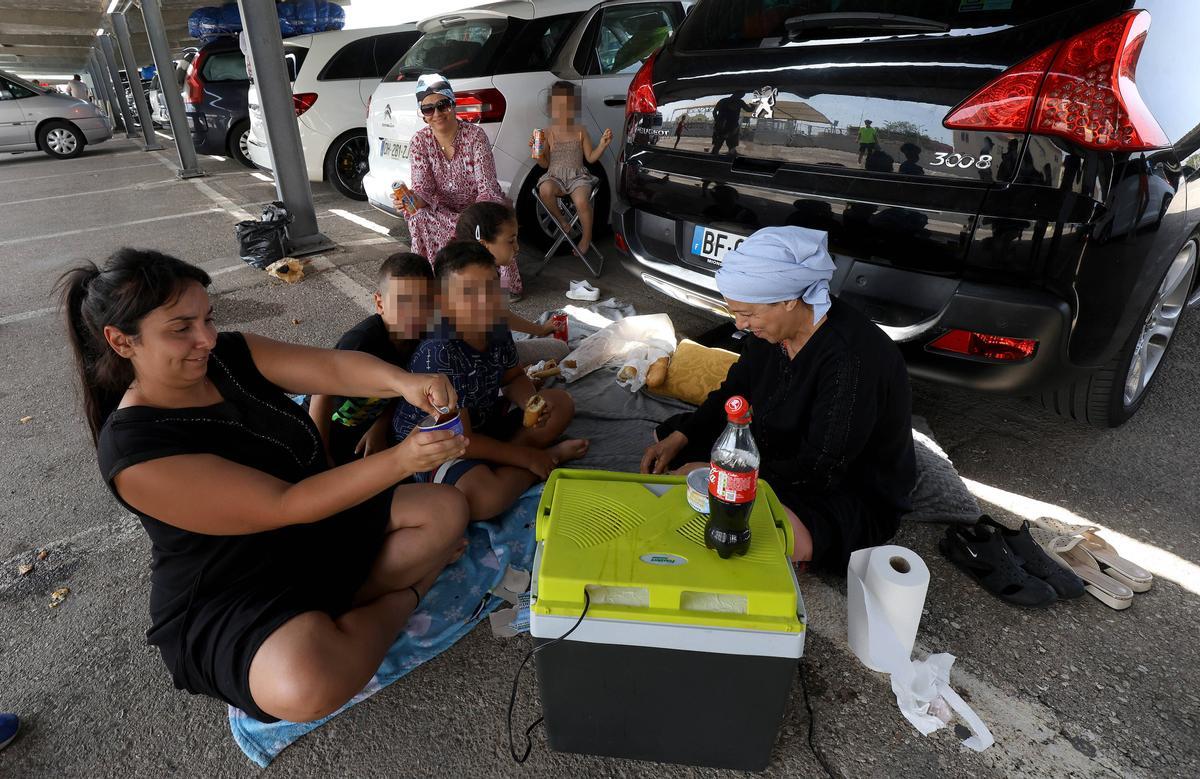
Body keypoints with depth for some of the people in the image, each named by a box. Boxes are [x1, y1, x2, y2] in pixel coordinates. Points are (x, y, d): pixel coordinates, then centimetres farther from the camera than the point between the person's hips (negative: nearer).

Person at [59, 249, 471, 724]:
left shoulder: (230, 355, -7)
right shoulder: (134, 453, -25)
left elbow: (332, 367, -20)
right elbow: (285, 506, -30)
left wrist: (403, 381, -42)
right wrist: (400, 460, -40)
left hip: (321, 527, 6)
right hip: (228, 597, -6)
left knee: (446, 511, -3)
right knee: (307, 689, -35)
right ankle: (403, 594, -4)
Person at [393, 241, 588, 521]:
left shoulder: (496, 329, -11)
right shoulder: (438, 354, -33)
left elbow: (514, 378, 10)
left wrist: (532, 403, -15)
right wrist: (527, 457, -18)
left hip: (483, 419, 8)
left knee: (561, 403, 6)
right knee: (486, 498, -35)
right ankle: (548, 456, -6)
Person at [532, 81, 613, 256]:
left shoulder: (580, 132, 9)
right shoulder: (548, 134, 6)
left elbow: (591, 158, 11)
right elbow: (544, 163, 9)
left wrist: (602, 144, -5)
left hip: (578, 176, 0)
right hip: (554, 176, 0)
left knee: (581, 200, -33)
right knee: (545, 190, -37)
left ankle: (586, 237, -8)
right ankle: (561, 220, -9)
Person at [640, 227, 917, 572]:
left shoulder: (852, 357, -33)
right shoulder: (772, 330, -9)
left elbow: (822, 469, -30)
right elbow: (733, 392, 7)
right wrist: (678, 438, -6)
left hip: (853, 493, -8)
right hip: (782, 456, 8)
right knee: (664, 436, 7)